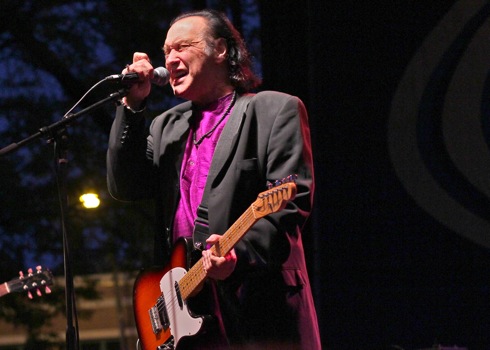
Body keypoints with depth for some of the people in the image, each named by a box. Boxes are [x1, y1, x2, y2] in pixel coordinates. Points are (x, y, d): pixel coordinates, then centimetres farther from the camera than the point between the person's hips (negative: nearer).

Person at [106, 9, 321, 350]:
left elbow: (293, 199, -8)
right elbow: (125, 187, 10)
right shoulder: (167, 126, 23)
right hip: (185, 311, 5)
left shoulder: (275, 110, 3)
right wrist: (133, 106, 4)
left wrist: (242, 253, -23)